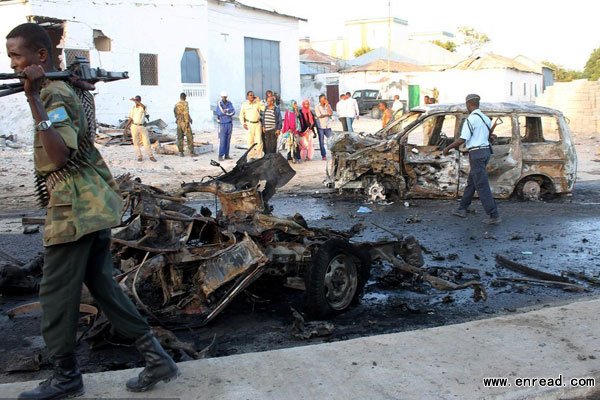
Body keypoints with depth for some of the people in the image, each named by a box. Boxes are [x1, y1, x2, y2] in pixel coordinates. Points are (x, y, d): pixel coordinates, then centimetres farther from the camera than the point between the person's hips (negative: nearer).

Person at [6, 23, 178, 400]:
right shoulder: (64, 88, 15)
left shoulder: (54, 95, -15)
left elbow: (60, 156, -29)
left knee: (57, 295, 1)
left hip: (75, 209, -10)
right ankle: (156, 357, 14)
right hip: (94, 204, 10)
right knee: (102, 285, 13)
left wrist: (34, 98, -31)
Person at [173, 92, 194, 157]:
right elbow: (186, 113, -17)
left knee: (180, 138, 9)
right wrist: (187, 122, -16)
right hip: (184, 122, -6)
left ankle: (181, 152, 9)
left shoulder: (176, 105, 11)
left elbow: (175, 114, 16)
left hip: (178, 122, 6)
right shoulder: (185, 103, -9)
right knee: (189, 137, -2)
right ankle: (191, 152, -5)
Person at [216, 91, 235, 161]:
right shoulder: (219, 104, -3)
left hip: (229, 123, 4)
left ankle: (226, 155, 12)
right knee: (222, 141, -8)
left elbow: (233, 112, -2)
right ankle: (220, 156, -5)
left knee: (228, 140, 7)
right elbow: (221, 112, -16)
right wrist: (229, 110, -6)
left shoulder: (229, 103, 8)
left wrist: (225, 111, -13)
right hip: (222, 123, -4)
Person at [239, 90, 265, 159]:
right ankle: (251, 156, 9)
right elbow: (241, 115, 10)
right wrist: (243, 123, -2)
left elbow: (264, 108, -10)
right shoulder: (244, 104, 5)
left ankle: (259, 156, 2)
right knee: (250, 141, 2)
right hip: (249, 124, 0)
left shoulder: (257, 103, 5)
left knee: (259, 141, -4)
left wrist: (259, 101, -9)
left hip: (257, 123, 0)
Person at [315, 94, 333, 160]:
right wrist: (327, 115, -10)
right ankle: (323, 155, 10)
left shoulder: (328, 106, 7)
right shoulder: (317, 107, -4)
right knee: (321, 142, 2)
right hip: (320, 126, -3)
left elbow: (331, 113, -7)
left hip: (328, 126, 3)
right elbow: (319, 116, -15)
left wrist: (327, 105, -9)